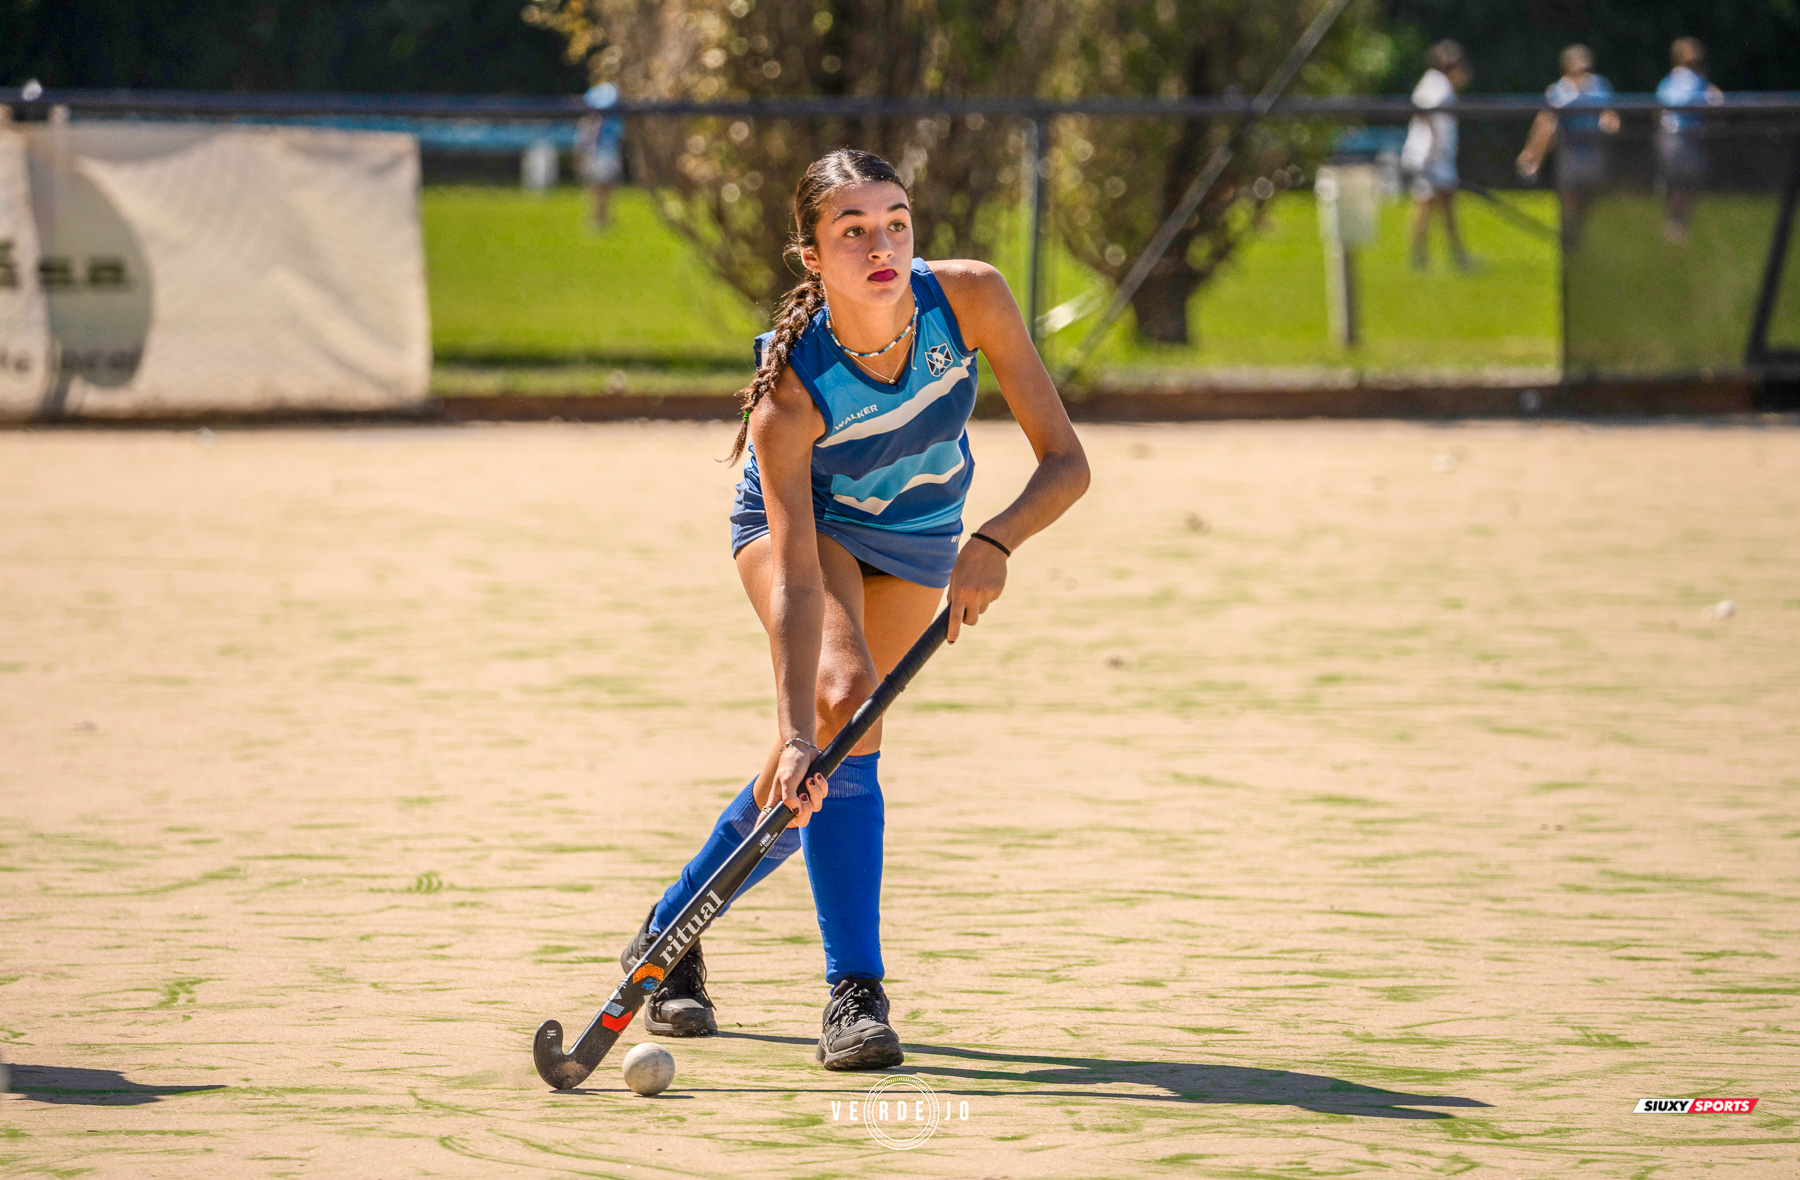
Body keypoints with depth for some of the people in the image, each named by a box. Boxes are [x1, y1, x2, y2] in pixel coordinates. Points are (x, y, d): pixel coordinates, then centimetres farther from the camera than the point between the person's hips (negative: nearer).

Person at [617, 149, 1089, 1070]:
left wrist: (995, 542, -43)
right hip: (801, 520, -4)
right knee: (841, 692, -31)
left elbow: (1065, 460, -25)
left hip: (916, 538, 4)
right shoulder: (790, 385, -37)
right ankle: (854, 993, -28)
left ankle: (668, 933, 29)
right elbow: (796, 581, -41)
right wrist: (795, 733, -51)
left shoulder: (969, 300, -31)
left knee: (814, 776, 3)